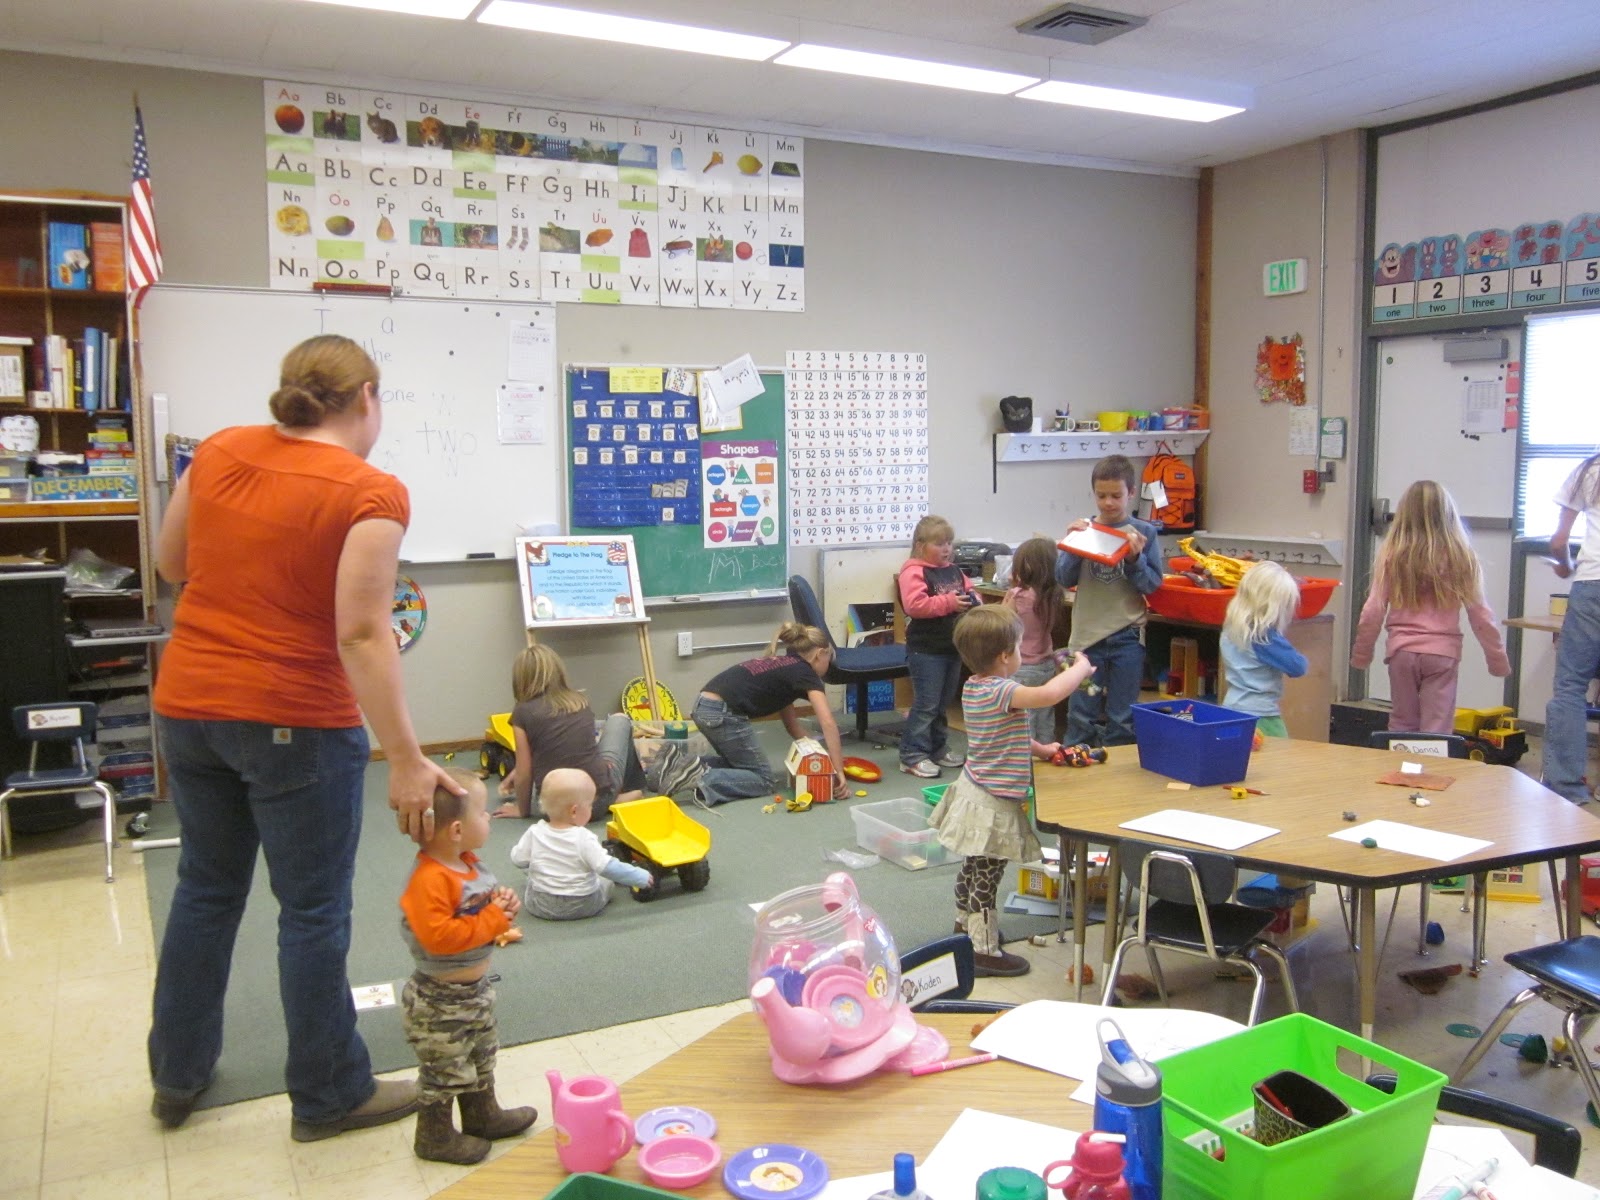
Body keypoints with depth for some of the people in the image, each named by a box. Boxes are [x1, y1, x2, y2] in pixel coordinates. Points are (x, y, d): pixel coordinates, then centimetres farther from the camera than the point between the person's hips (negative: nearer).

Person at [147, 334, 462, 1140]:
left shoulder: (218, 453, 2)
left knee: (205, 889, 21)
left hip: (187, 705, 6)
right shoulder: (370, 494, -15)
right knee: (314, 911, 7)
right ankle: (329, 1096, 22)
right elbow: (361, 634, -22)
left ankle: (178, 1076, 36)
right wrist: (406, 761, -20)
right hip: (294, 721, -6)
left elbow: (170, 564, 14)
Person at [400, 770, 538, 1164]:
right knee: (445, 1070, 7)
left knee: (481, 1058, 25)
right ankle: (435, 1137, 25)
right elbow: (439, 936, -35)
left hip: (476, 990, 10)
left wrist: (504, 907, -4)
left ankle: (483, 1116, 43)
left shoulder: (471, 865, 2)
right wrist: (492, 919, -28)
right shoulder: (429, 880, -29)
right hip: (439, 1001, -10)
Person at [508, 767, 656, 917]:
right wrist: (642, 877, -18)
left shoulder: (534, 833, -9)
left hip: (540, 906, 2)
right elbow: (607, 867, -25)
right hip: (583, 907, -2)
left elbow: (518, 860, 1)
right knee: (606, 880, 22)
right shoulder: (584, 839, -21)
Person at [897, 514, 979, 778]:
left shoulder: (954, 571, 10)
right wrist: (948, 603, -25)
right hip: (926, 650, -8)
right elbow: (914, 605, -26)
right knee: (926, 704, -5)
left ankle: (938, 748, 30)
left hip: (953, 646, 8)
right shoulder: (913, 572, -14)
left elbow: (968, 590, 22)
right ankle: (912, 756, 2)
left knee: (943, 704, 17)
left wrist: (973, 600, -2)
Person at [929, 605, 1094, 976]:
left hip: (975, 790, 10)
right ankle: (984, 950, 9)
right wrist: (1081, 668, -21)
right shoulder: (1000, 691, -25)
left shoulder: (973, 686, 5)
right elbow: (1049, 694, -39)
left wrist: (1038, 748, 17)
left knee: (972, 869, 24)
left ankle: (965, 927, 41)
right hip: (993, 803, -10)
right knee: (986, 876, 0)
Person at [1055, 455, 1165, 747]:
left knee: (1122, 719, 8)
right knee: (1081, 716, 8)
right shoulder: (1084, 529, 2)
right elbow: (1064, 579, 0)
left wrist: (1135, 558, -19)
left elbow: (1153, 584, -4)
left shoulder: (1144, 533, -2)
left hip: (1127, 636, -1)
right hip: (1087, 634, 1)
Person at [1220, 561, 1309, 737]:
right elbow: (1297, 667, -17)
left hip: (1232, 710, 8)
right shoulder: (1264, 636, -19)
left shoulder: (1230, 628, 6)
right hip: (1260, 716, -8)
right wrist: (1302, 659, 6)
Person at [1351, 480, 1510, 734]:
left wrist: (1360, 654, 10)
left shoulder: (1392, 554, -5)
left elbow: (1373, 611, -3)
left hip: (1402, 651, 1)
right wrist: (1498, 660, 11)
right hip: (1442, 653, -1)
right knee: (1436, 734, 6)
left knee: (1402, 728, 14)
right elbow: (1480, 614, 0)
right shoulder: (1460, 556, -5)